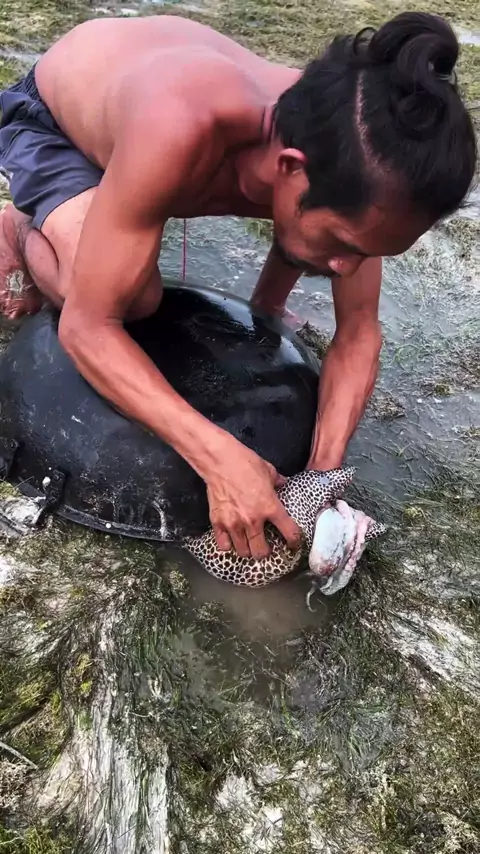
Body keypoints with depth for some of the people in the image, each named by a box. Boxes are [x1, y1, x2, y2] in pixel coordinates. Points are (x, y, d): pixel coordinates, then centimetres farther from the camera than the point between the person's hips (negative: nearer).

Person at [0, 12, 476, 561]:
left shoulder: (343, 156, -29)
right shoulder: (180, 131, -47)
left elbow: (358, 333, -20)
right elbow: (87, 325, -42)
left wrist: (323, 472, -32)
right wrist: (221, 459, -49)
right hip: (48, 117, -4)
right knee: (133, 300, -30)